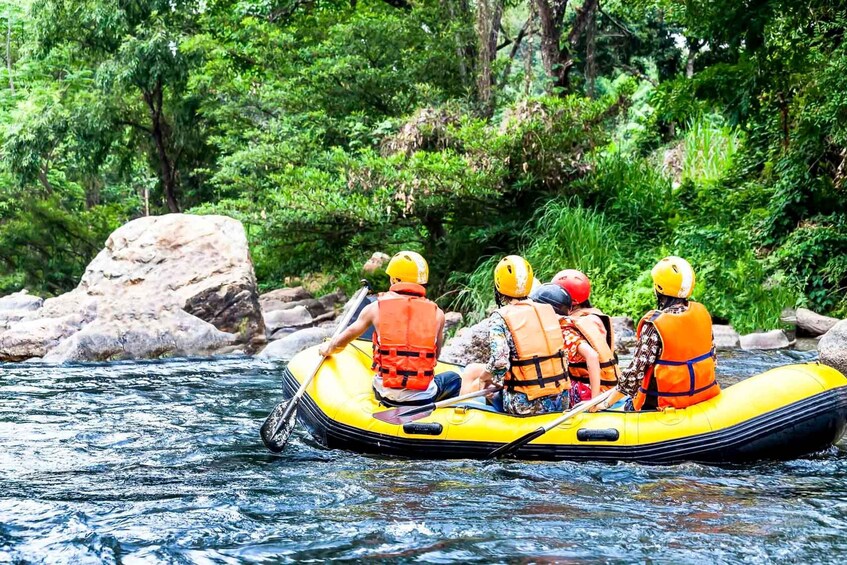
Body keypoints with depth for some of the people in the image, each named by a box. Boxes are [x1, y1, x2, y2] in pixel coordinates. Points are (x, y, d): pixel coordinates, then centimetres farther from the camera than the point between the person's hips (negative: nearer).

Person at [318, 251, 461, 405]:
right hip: (424, 397, -1)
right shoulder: (436, 313, -1)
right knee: (453, 378, 30)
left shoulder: (376, 308, -1)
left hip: (386, 394, 1)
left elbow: (343, 340, 14)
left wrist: (328, 349, 36)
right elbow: (435, 357, 8)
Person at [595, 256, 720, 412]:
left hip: (666, 404, -6)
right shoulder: (702, 312, -2)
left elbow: (635, 371, -18)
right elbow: (711, 356, 9)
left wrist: (607, 403, -10)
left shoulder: (654, 325, -19)